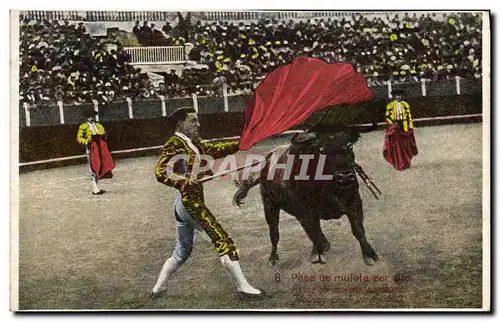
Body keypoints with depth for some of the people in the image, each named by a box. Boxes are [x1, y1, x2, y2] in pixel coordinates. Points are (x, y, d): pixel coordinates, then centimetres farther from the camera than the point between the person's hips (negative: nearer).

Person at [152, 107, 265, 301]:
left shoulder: (194, 143, 14)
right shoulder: (174, 144, -11)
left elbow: (216, 149, 20)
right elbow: (161, 172, -19)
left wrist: (241, 143, 11)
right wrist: (184, 181, -34)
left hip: (183, 204, 10)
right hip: (189, 202, -10)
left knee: (182, 251, 20)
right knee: (223, 241, -8)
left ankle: (157, 289, 27)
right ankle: (243, 287, -5)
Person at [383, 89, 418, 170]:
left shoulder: (405, 104, 7)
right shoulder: (390, 105, -1)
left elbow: (409, 116, 10)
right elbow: (387, 117, 0)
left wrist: (410, 126, 2)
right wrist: (392, 124, -11)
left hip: (404, 126, 3)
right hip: (395, 127, -3)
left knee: (406, 145, 2)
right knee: (397, 145, -5)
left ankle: (406, 163, 14)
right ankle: (399, 165, -1)